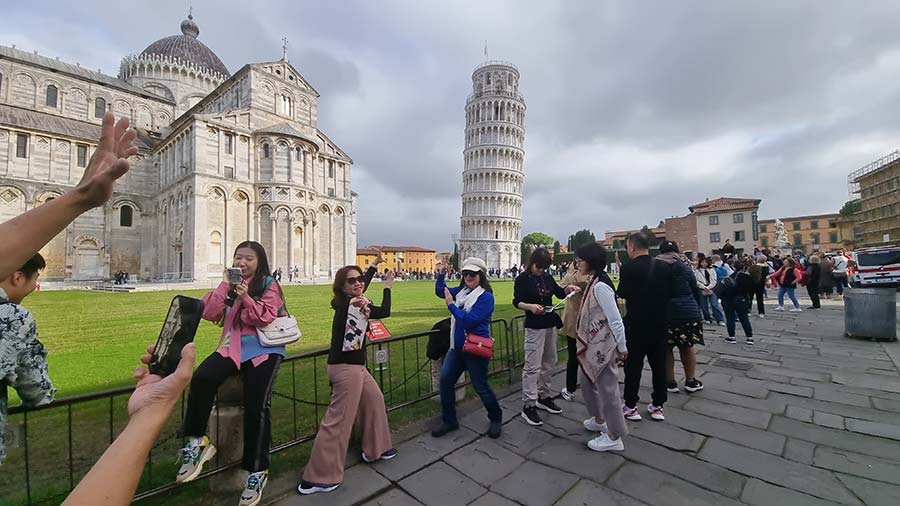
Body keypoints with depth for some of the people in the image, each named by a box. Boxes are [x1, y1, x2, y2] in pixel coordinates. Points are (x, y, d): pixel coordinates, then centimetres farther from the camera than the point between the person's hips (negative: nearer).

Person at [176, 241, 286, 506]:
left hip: (263, 350, -4)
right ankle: (196, 442, -9)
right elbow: (209, 314, 2)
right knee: (201, 378, -27)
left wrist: (246, 297, -24)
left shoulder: (269, 285, -1)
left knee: (256, 407, -10)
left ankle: (257, 471, 6)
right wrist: (224, 286, -7)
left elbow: (265, 319, -12)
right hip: (232, 347, 4)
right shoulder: (230, 283, 13)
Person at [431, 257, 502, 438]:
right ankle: (449, 420, 24)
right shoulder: (462, 291, 5)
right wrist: (441, 273, 2)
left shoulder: (486, 296, -16)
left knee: (481, 386, 5)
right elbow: (440, 291, 17)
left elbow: (469, 320, -25)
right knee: (445, 379, 5)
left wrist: (451, 305, -17)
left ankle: (496, 418, 32)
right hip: (457, 346, 7)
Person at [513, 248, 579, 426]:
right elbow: (516, 301, -9)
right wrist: (530, 306, -27)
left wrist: (568, 289, -3)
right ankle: (528, 406, 0)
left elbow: (559, 293, 18)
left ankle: (544, 397, 30)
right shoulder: (523, 278, -8)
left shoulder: (547, 277, 8)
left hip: (551, 324, 7)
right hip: (534, 326, -7)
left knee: (549, 363, 15)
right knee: (533, 366, -8)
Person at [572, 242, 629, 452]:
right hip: (591, 344, 10)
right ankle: (599, 420, 43)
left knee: (607, 388, 5)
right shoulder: (593, 282, 6)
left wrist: (622, 348, -15)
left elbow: (616, 320, -21)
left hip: (602, 346, -10)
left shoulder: (600, 286, -23)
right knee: (588, 382, 23)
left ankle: (614, 437, 22)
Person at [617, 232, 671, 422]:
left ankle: (631, 406, 14)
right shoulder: (663, 267, 1)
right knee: (659, 365, 13)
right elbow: (667, 292, 8)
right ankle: (657, 406, 23)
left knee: (633, 365, 5)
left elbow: (622, 293, -9)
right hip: (659, 323, 5)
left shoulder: (629, 268, -16)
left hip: (636, 324, -5)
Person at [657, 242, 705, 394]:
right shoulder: (684, 266, 1)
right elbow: (695, 290, 5)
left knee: (666, 349, 9)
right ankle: (691, 381, 24)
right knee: (687, 347, 15)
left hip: (664, 314, -1)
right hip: (688, 312, 2)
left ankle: (670, 382, 14)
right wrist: (697, 310, 17)